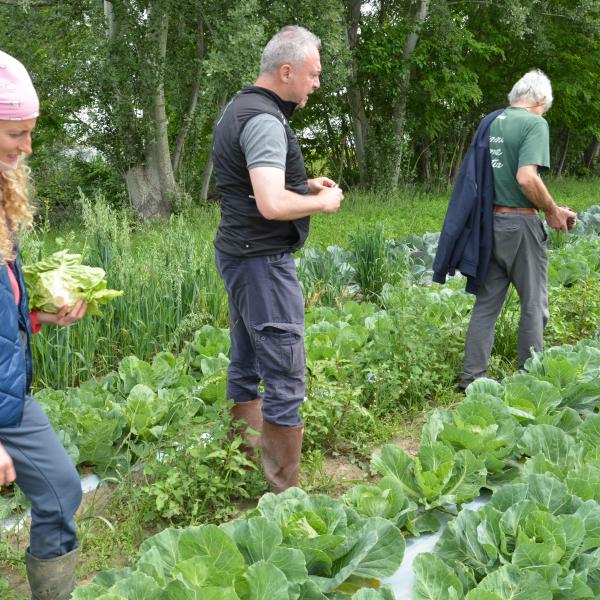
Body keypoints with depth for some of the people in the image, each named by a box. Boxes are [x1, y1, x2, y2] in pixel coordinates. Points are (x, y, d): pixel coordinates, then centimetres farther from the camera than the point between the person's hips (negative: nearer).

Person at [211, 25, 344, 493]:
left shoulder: (241, 108, 14)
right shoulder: (265, 120, -18)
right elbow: (272, 205, -29)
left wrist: (305, 183, 15)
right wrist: (322, 203, -12)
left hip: (240, 255, 11)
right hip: (262, 261, -11)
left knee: (246, 365, 16)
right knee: (285, 379, -6)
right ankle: (285, 490, 0)